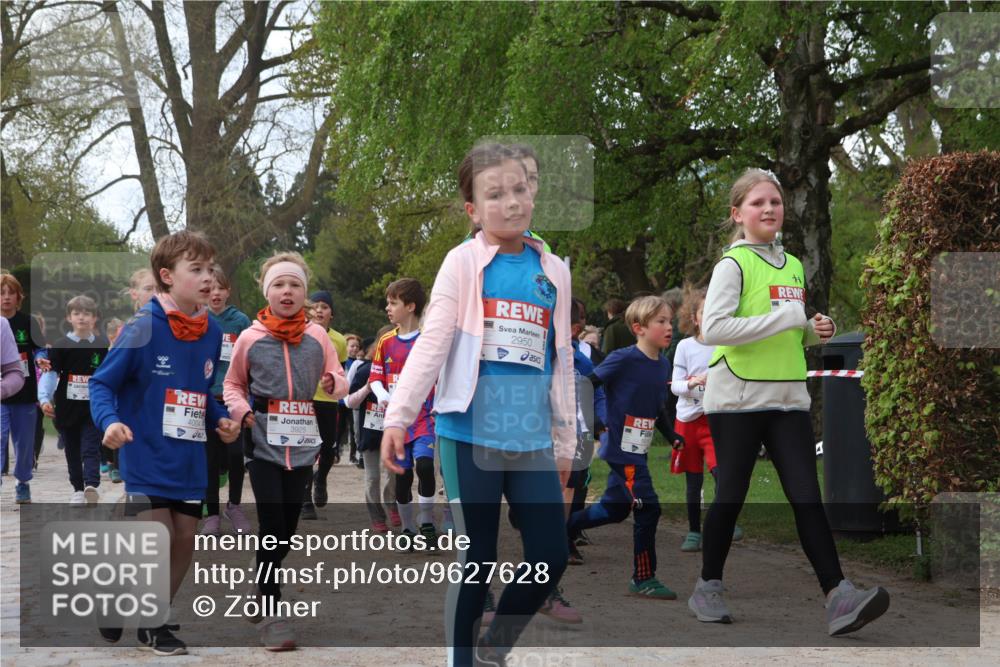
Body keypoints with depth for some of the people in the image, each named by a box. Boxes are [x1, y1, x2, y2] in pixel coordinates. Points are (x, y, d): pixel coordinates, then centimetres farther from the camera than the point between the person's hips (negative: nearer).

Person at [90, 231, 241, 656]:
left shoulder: (211, 332, 4)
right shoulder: (143, 327, -14)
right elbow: (102, 383, -9)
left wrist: (220, 420, 1)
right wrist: (109, 421, -26)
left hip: (189, 461, 6)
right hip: (146, 458, -6)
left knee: (185, 543, 9)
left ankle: (154, 618, 29)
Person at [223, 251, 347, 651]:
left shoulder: (318, 336, 5)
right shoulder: (250, 337, 1)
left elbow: (339, 380, 11)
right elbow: (233, 383, 11)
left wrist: (333, 383, -12)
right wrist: (240, 408, -9)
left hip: (303, 445, 3)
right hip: (264, 443, -2)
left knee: (288, 528, 10)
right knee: (271, 527, -9)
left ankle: (260, 586, 35)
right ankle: (270, 612, -1)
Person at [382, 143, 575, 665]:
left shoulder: (554, 271, 9)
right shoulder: (464, 262, -3)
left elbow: (562, 361, 14)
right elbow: (432, 343, -7)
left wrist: (566, 440, 16)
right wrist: (398, 416, -14)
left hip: (532, 440, 4)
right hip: (470, 435, -4)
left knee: (550, 560, 4)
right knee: (477, 562, 2)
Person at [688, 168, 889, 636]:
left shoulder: (794, 266, 15)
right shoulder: (733, 264, -6)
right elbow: (712, 329, -20)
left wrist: (814, 331, 3)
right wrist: (784, 318, -20)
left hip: (788, 399, 5)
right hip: (737, 399, -5)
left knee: (807, 496, -4)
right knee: (731, 496, 4)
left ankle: (839, 598, -9)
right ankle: (708, 588, 21)